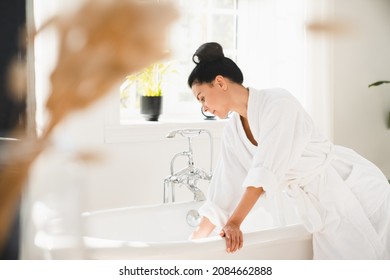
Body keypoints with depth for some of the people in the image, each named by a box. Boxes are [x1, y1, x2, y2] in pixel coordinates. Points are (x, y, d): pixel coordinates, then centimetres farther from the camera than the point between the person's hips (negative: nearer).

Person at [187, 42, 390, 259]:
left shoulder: (279, 103, -19)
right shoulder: (233, 132, 3)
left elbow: (266, 171, -26)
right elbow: (223, 193, 6)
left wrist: (234, 222, -28)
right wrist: (196, 240, 6)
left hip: (355, 187, -6)